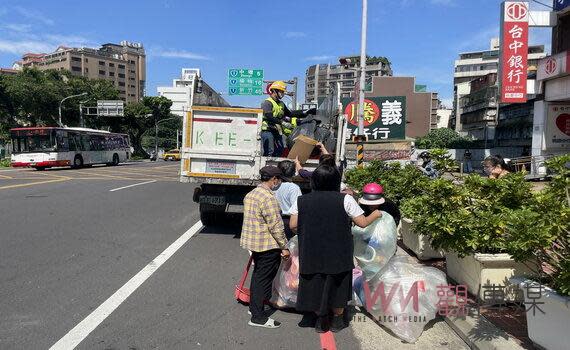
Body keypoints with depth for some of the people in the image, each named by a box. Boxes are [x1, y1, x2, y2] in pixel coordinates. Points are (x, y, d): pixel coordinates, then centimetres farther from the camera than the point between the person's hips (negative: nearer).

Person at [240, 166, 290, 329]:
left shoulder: (251, 194, 10)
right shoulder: (268, 198, -20)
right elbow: (276, 226, -20)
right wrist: (284, 247, -13)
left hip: (252, 241, 9)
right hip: (267, 245, -9)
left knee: (257, 275, 21)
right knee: (264, 279, 0)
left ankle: (254, 307, 35)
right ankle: (258, 317, 8)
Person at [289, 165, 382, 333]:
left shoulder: (301, 200, -2)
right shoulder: (345, 199, -9)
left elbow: (293, 225, -4)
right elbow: (362, 223, -7)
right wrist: (375, 214, 12)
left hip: (311, 253, 2)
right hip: (338, 253, -2)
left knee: (315, 284, 16)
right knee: (338, 285, 16)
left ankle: (320, 321, 26)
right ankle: (336, 321, 29)